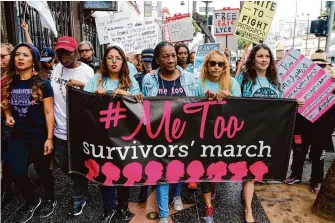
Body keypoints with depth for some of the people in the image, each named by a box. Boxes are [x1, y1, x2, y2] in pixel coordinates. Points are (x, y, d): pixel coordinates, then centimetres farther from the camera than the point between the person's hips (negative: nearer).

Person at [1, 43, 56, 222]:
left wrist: (49, 138, -14)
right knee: (17, 174, 2)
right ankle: (32, 201, 30)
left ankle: (50, 199, 37)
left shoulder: (42, 85, -10)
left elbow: (49, 113, -11)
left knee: (43, 171, 11)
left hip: (38, 137, -4)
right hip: (17, 137, 4)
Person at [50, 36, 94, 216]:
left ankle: (78, 198, 29)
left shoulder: (87, 71, -11)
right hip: (60, 127, 6)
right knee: (62, 164, 20)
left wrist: (83, 86, -26)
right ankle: (79, 182, 49)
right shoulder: (57, 68, 5)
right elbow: (52, 96, 14)